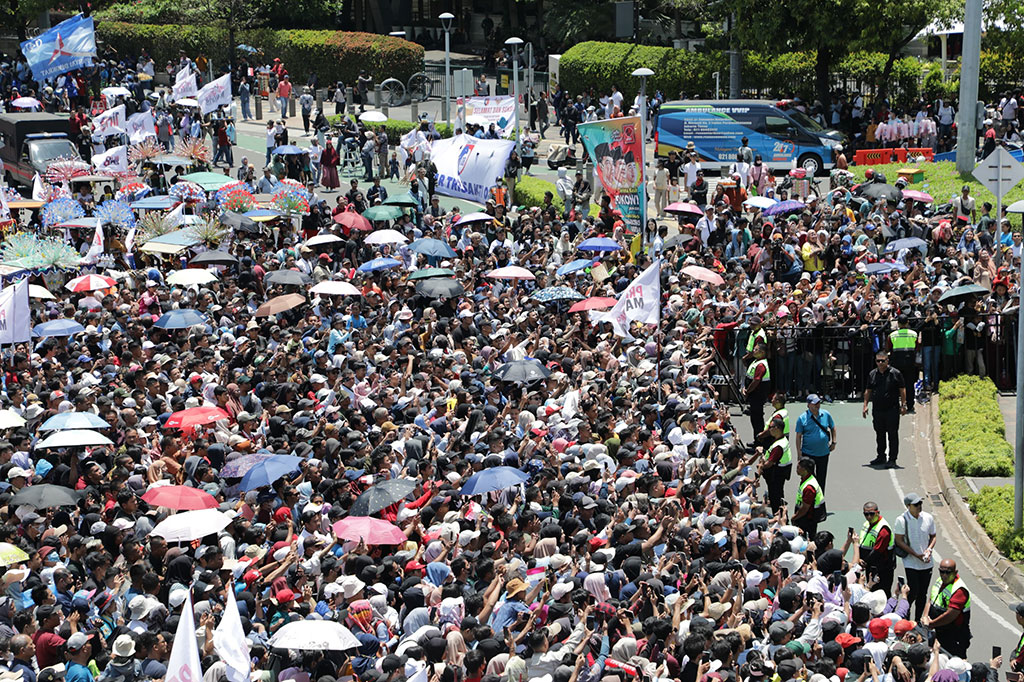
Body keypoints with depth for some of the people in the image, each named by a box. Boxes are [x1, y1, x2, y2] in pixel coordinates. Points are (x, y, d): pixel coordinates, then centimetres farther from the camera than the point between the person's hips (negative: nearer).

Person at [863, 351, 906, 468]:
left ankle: (892, 459, -1)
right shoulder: (872, 374, 10)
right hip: (877, 409, 5)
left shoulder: (895, 373, -3)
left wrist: (903, 405, -6)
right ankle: (881, 457, 26)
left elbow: (902, 390, 0)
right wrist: (865, 405, 9)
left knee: (893, 435, -3)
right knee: (879, 434, 13)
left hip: (892, 410, -5)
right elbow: (868, 391, 16)